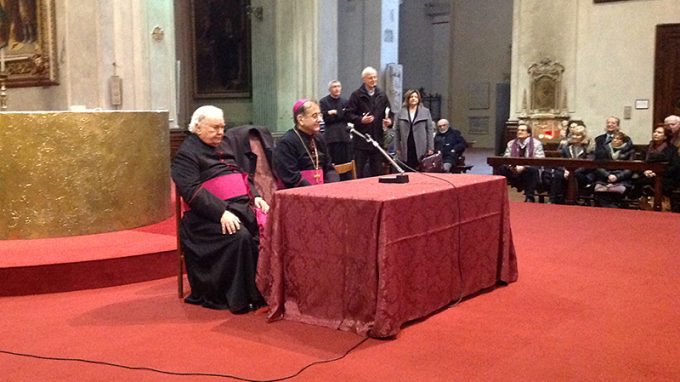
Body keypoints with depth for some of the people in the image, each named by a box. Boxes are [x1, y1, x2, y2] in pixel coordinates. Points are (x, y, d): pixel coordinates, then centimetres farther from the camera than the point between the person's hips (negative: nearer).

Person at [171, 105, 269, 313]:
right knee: (239, 236, -33)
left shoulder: (224, 146, 22)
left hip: (242, 206, 7)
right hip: (210, 215, -7)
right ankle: (240, 299, -22)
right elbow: (192, 191, -14)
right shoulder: (186, 154, -2)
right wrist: (221, 212, -26)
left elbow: (241, 175, 25)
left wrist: (255, 196, 5)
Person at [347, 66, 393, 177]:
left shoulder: (382, 96, 13)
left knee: (377, 171, 9)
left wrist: (389, 121, -3)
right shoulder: (356, 95, -2)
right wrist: (361, 120, -21)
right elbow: (350, 114, -6)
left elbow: (389, 113, 18)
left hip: (377, 138, 4)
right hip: (361, 139, -4)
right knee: (358, 171, -2)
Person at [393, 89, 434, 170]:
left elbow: (430, 130, 3)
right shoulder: (401, 113, 8)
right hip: (406, 149, 1)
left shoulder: (425, 112, 6)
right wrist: (397, 148, 2)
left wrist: (430, 148, -3)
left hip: (421, 149, -1)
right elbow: (397, 131, 7)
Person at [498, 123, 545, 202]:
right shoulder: (511, 144, 9)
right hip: (514, 173, 3)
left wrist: (523, 167, -26)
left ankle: (529, 198, -27)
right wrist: (510, 166, -19)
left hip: (529, 172, -3)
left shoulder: (536, 143, -3)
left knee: (533, 170, -36)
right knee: (501, 168, -23)